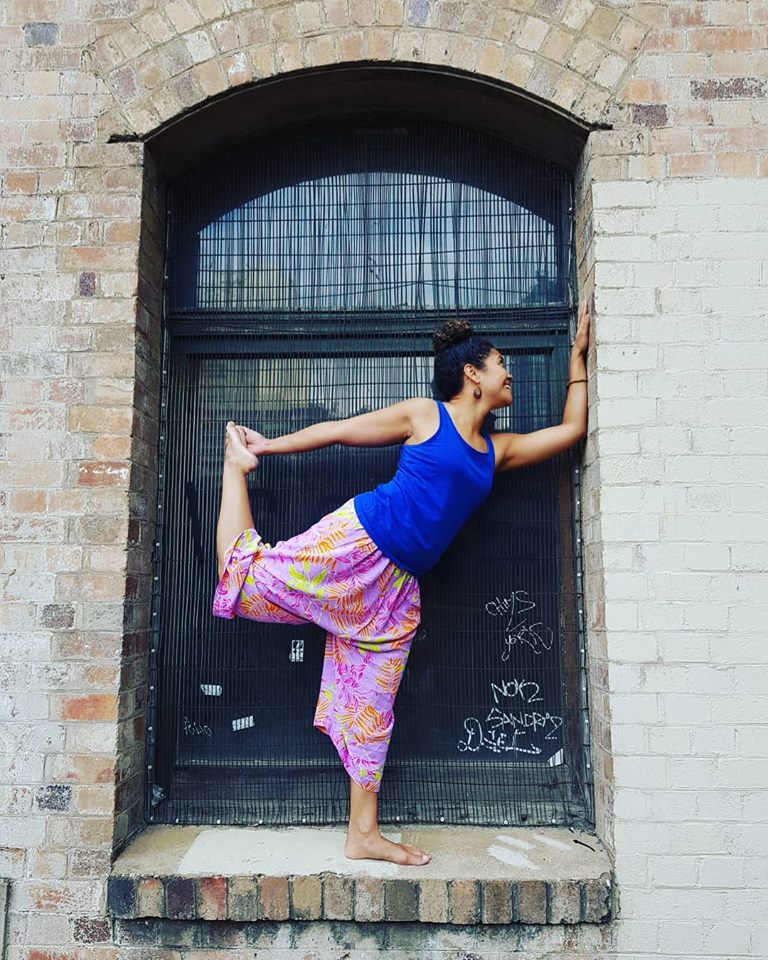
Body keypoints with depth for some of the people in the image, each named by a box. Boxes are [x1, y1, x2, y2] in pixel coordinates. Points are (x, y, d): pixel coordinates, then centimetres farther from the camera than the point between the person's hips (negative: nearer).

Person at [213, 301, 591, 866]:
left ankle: (364, 835, 16)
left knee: (373, 702, 8)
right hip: (354, 542, -5)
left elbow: (572, 429, 23)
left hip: (398, 586, 5)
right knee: (244, 575, -4)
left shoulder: (498, 451, 17)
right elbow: (340, 431, 4)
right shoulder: (424, 416, 1)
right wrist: (267, 447, 8)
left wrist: (579, 354, 27)